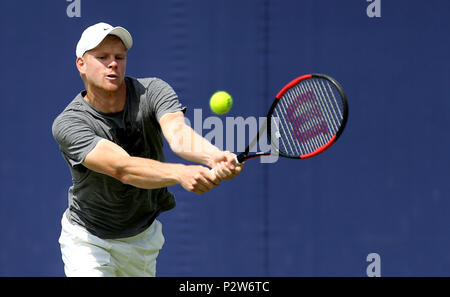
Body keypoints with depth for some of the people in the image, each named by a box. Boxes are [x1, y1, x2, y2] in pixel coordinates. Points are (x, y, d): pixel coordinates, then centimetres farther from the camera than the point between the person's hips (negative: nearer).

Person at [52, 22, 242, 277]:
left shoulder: (152, 91, -15)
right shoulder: (68, 124, -25)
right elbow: (123, 168, -39)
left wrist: (215, 157, -57)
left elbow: (178, 132, -34)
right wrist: (180, 173, -57)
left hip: (144, 237, 4)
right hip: (87, 240, -3)